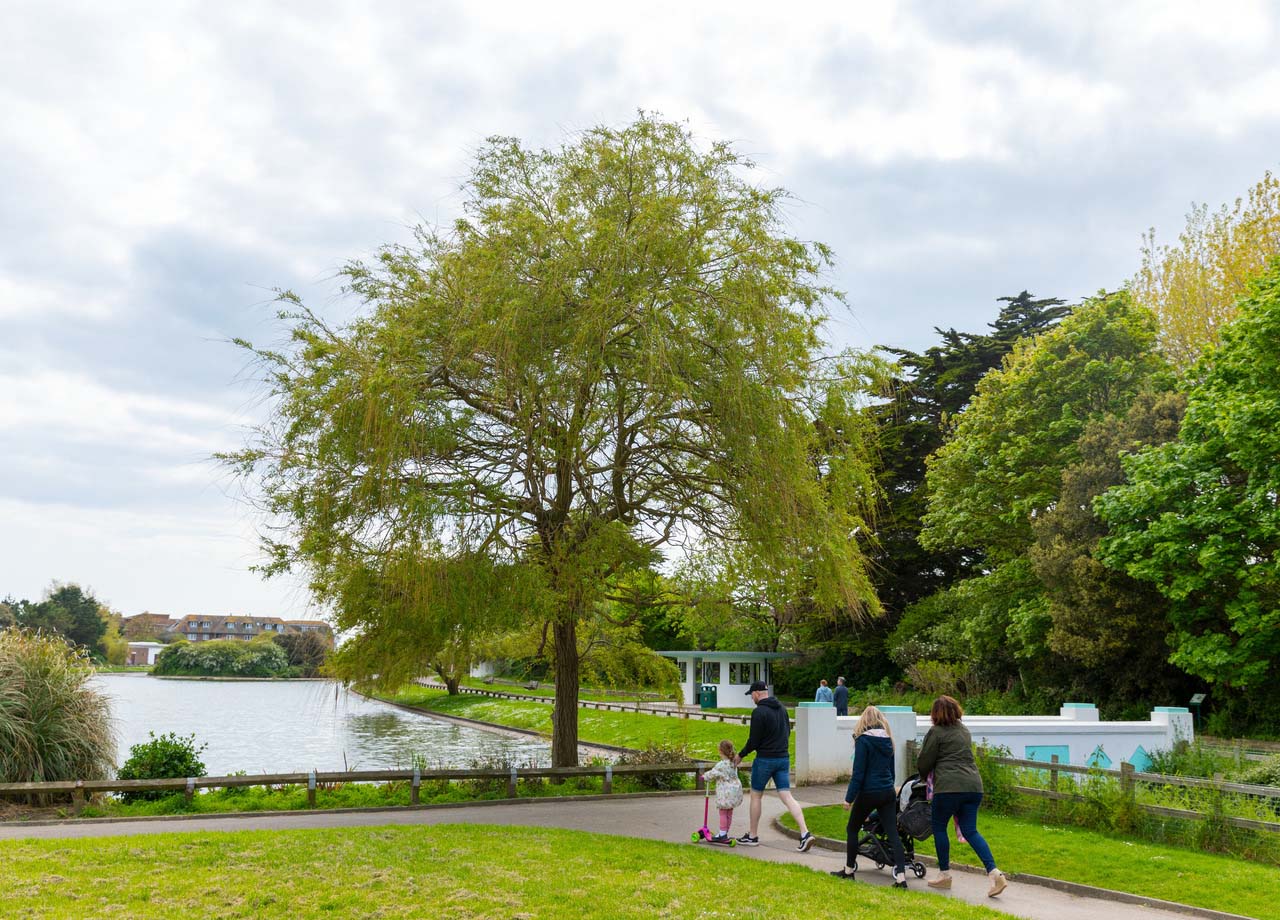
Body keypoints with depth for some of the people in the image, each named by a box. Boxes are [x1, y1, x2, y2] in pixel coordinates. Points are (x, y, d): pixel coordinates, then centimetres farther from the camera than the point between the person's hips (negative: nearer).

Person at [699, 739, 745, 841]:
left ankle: (722, 834, 1)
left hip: (725, 793, -8)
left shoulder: (721, 765, -20)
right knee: (729, 813, 13)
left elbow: (713, 774, -11)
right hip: (734, 790, 8)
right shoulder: (733, 763, 7)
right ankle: (725, 833, 22)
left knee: (723, 813, -1)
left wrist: (703, 777, 7)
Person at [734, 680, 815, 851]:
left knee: (756, 796, 10)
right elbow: (788, 732, 17)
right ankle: (805, 833, -10)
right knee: (787, 796, 3)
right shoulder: (782, 708, 8)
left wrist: (740, 755, 0)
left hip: (765, 759, -6)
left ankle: (753, 836, 19)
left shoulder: (759, 712, -15)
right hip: (783, 758, 6)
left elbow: (754, 741, -14)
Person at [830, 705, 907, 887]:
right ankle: (901, 875, -6)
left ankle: (849, 869, 21)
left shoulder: (863, 740, -10)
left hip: (869, 792, -5)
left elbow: (858, 773, -13)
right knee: (893, 833, 2)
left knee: (852, 829, 13)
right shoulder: (888, 740, 9)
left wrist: (849, 798, -8)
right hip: (888, 793, 6)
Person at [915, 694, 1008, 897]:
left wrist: (924, 775, 24)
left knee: (939, 827, 10)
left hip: (949, 787, -7)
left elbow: (924, 762, 1)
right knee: (970, 830, 8)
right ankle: (994, 872, -7)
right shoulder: (964, 731, 20)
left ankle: (944, 874, 15)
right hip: (974, 785, 7)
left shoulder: (936, 732, -3)